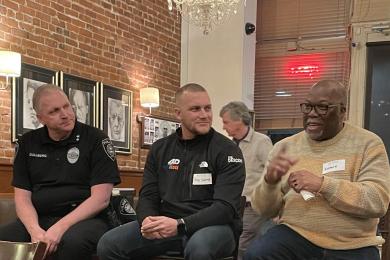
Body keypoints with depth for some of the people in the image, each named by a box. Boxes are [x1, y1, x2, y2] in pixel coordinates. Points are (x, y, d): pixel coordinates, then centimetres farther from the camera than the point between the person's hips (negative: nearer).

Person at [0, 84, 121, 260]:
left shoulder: (96, 140, -3)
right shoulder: (27, 143, 9)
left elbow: (100, 199, -9)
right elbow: (22, 197, 6)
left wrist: (60, 228, -20)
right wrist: (35, 230, -15)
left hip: (85, 219, -3)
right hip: (38, 219, 3)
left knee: (72, 242, -36)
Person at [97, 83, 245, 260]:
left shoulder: (227, 150, -6)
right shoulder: (160, 149, 10)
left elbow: (225, 207, -15)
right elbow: (148, 196, 8)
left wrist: (180, 225, -29)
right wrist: (147, 220, -17)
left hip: (214, 225, -4)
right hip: (167, 224, 4)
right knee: (108, 245, -14)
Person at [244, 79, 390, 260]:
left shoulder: (367, 143, 1)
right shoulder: (285, 146, 7)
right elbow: (265, 210, 5)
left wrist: (322, 184, -21)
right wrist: (270, 181, -16)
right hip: (295, 235, 2)